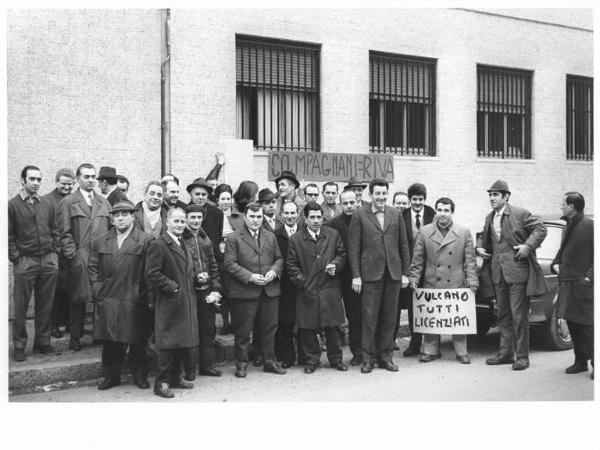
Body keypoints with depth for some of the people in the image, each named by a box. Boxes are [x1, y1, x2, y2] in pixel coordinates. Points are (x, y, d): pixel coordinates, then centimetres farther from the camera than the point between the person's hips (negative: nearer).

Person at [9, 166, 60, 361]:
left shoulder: (48, 204, 11)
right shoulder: (12, 205, -2)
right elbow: (8, 236, -2)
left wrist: (54, 255, 8)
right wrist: (16, 258, -7)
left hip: (48, 261, 4)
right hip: (24, 262, -4)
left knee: (46, 305, 8)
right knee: (20, 307, 2)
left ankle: (43, 342, 19)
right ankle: (19, 346, 12)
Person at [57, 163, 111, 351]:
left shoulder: (103, 202, 16)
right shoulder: (67, 202, 4)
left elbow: (111, 228, 16)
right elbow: (64, 233, -1)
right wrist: (73, 255, -8)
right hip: (80, 259, -3)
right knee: (78, 299, 1)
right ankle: (75, 338, 10)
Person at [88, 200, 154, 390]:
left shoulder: (146, 241, -1)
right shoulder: (99, 242, 12)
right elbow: (93, 267, 14)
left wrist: (144, 294, -7)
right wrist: (97, 289, 4)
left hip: (135, 301, -3)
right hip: (107, 300, 3)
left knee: (138, 341, 4)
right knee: (110, 341, 7)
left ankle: (140, 375, 18)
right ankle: (111, 375, 20)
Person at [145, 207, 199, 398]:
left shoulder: (183, 246, 18)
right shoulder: (158, 245, -11)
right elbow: (152, 275, -17)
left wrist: (196, 278, 11)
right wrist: (172, 287, -17)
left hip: (186, 302, 8)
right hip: (169, 303, -8)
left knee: (183, 343, 13)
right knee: (168, 344, -3)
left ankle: (175, 378, 26)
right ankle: (161, 383, 7)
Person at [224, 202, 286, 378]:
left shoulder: (271, 236, 14)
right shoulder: (234, 238, -3)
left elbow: (279, 258, 14)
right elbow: (230, 264, -9)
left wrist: (274, 271, -7)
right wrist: (250, 277, -17)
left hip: (270, 290, 4)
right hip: (244, 291, -4)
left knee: (270, 327, 10)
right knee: (243, 330, 4)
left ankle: (270, 361, 23)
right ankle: (241, 363, 17)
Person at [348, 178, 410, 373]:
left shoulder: (396, 214, 9)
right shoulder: (359, 215, 0)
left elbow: (404, 245, 12)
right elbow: (353, 247, -2)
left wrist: (405, 273, 7)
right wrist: (356, 275, -7)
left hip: (393, 273, 3)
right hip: (370, 273, -3)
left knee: (389, 318, 8)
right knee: (369, 317, 0)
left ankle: (385, 356, 19)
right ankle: (367, 358, 11)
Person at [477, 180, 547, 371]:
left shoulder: (520, 213, -7)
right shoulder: (489, 218, 14)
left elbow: (540, 229, -7)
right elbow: (484, 238, 27)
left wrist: (528, 246, -17)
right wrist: (479, 247, 8)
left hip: (517, 270, -7)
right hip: (498, 272, 7)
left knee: (519, 315, -4)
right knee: (503, 315, 13)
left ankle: (522, 356, 3)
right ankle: (506, 353, 22)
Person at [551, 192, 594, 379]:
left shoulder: (590, 226, -11)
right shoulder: (567, 227, 14)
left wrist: (590, 276, -17)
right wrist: (555, 264, 9)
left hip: (583, 284, -8)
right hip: (566, 283, 8)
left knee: (587, 326, -4)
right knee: (572, 324, 11)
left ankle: (595, 364, 6)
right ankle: (581, 361, 22)